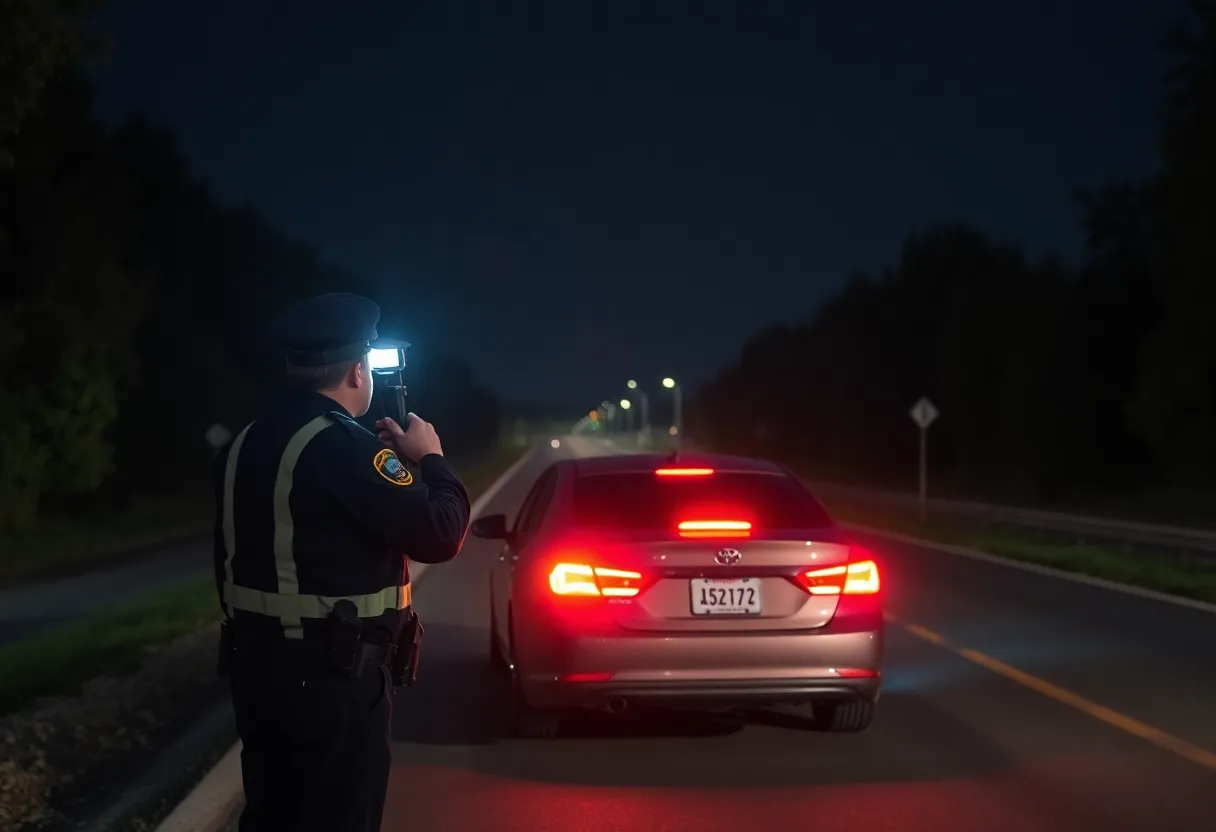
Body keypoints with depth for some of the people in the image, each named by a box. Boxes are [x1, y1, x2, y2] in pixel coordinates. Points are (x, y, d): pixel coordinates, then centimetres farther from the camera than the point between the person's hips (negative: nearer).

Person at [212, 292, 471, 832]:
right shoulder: (346, 446, -18)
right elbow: (438, 534, -17)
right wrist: (430, 460, -4)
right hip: (334, 672, -8)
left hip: (254, 661, 8)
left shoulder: (244, 446, 9)